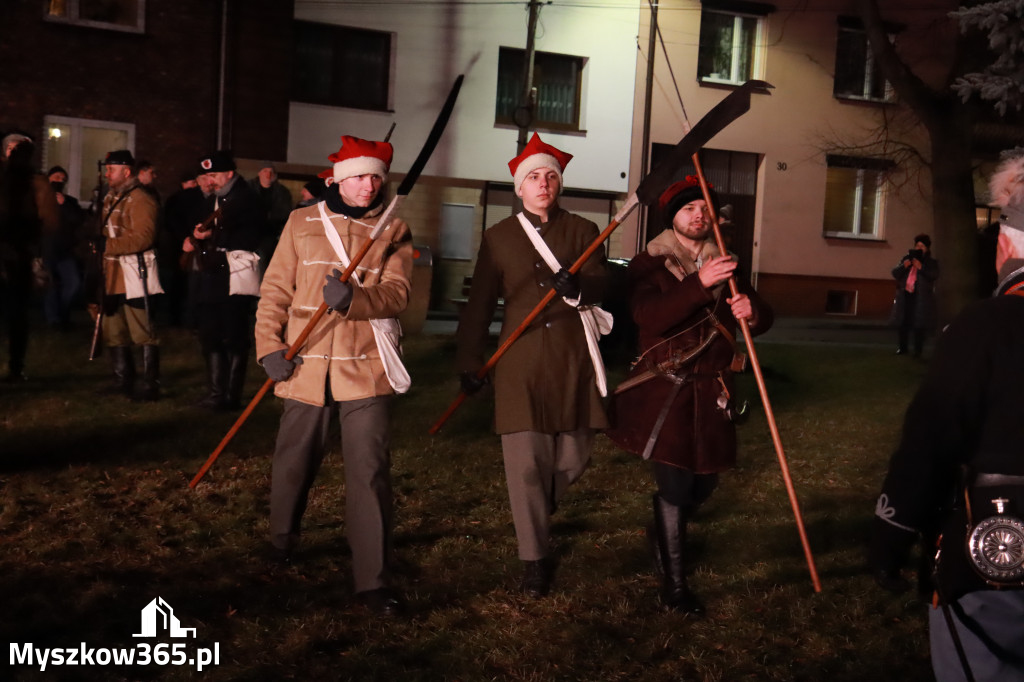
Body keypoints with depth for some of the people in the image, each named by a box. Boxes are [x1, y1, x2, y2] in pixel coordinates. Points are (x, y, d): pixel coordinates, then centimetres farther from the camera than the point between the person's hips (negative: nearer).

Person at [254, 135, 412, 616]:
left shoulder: (394, 232, 6)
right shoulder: (302, 223, 7)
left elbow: (397, 293, -8)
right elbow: (275, 289, 6)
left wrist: (352, 298, -27)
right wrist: (270, 345, -6)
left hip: (366, 367, -1)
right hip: (305, 365, 1)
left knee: (370, 470, -6)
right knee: (294, 462, 16)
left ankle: (373, 579, 1)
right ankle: (281, 542, 42)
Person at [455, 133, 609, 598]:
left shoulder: (582, 231, 10)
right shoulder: (499, 237, 9)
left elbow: (600, 281, -6)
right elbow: (479, 304, 9)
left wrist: (578, 288, -29)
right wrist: (469, 361, 6)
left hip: (572, 360, 1)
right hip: (521, 360, -1)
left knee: (574, 457, 5)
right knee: (526, 463, -4)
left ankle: (537, 513, 38)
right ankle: (535, 560, 10)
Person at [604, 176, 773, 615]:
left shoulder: (725, 267, 13)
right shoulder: (650, 265, -3)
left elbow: (762, 319, 6)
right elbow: (647, 315, -22)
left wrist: (752, 310, -19)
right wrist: (700, 284, -33)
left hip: (711, 392, 5)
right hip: (663, 390, -5)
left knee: (704, 479, 12)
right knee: (674, 483, -9)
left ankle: (665, 537, 43)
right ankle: (674, 587, 1)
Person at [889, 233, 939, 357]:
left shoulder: (932, 263, 6)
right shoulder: (906, 258, 14)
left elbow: (934, 276, -10)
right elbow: (895, 273, 8)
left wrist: (921, 268, -20)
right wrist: (903, 266, -10)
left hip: (922, 298, -3)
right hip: (905, 295, 3)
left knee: (919, 325, -6)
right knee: (903, 323, 7)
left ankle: (918, 350, -1)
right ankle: (902, 347, 17)